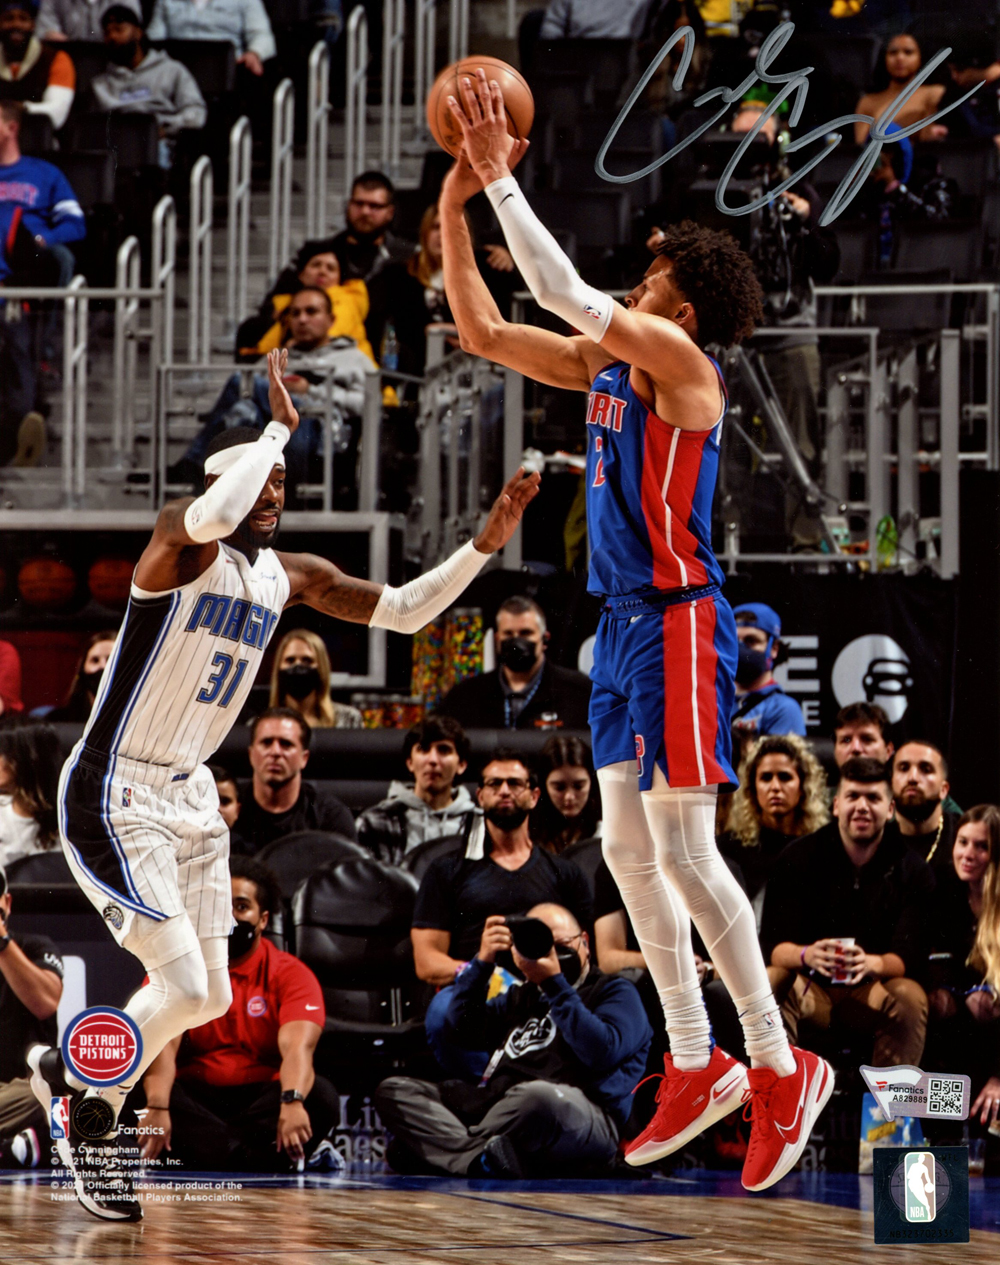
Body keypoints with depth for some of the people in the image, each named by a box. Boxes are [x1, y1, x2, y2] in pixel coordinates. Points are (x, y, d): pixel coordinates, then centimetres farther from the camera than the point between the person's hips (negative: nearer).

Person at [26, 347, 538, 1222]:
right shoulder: (181, 542, -17)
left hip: (188, 793, 8)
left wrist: (484, 545, 0)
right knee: (183, 986, -16)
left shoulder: (291, 577, 6)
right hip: (113, 796, -8)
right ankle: (90, 1116, 8)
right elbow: (215, 514, -41)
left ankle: (69, 1071, 33)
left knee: (210, 997, 11)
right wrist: (279, 429, -27)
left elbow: (405, 611, 12)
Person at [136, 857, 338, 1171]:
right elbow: (163, 1044, -16)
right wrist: (157, 1107, -37)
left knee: (321, 1096, -29)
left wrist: (292, 1102, -43)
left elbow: (297, 1047, -20)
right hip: (194, 1099, 0)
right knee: (141, 1093, -31)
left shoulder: (291, 975, -2)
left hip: (262, 1100, 0)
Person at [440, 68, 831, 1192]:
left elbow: (565, 293, -22)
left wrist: (503, 180, -18)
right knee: (628, 848, 9)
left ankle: (781, 1069, -2)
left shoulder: (679, 362, -12)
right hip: (624, 623, 9)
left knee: (683, 853, -9)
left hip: (677, 624, -9)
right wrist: (453, 206, 5)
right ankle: (696, 1068, 17)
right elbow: (482, 331, 14)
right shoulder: (606, 365, 11)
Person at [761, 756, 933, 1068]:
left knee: (911, 998, -31)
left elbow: (910, 957, -12)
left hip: (873, 991, 0)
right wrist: (806, 956, -34)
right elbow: (773, 945, -10)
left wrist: (872, 964, -36)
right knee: (769, 981, -30)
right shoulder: (799, 858, -3)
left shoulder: (912, 869, -3)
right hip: (809, 989, 0)